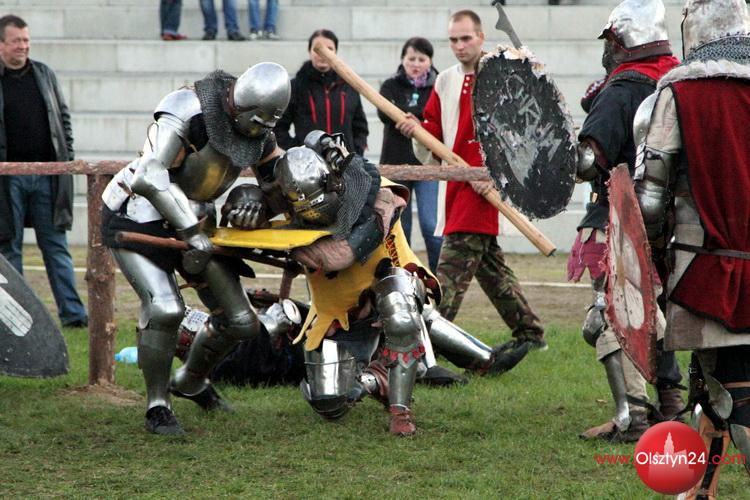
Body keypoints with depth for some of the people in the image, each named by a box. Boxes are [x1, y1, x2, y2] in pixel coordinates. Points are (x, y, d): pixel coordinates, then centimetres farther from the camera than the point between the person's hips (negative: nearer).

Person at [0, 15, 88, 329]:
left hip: (46, 175, 3)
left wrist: (68, 159, 8)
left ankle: (72, 313, 2)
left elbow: (63, 117, 16)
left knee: (56, 245, 3)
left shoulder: (44, 75, 10)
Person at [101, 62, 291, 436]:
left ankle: (191, 382, 32)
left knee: (240, 321, 5)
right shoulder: (189, 110, -25)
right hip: (138, 219, -7)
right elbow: (149, 176, -31)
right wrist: (192, 232, -32)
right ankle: (157, 405, -7)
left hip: (193, 221, 7)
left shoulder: (259, 133, -1)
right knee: (165, 309, -26)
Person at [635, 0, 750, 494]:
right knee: (709, 382, 19)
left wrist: (652, 249, 11)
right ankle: (701, 490, 27)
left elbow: (650, 193, -6)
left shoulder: (678, 90, -7)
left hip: (709, 270, -4)